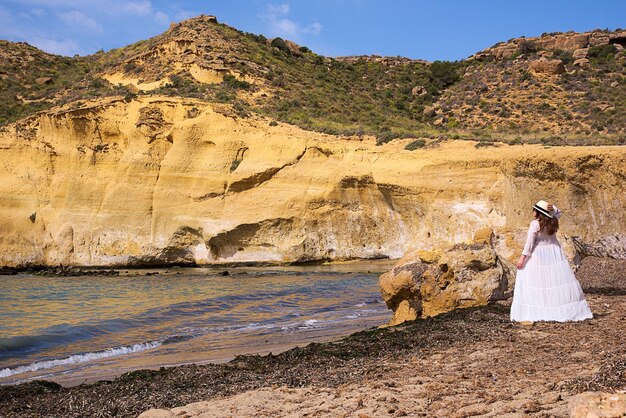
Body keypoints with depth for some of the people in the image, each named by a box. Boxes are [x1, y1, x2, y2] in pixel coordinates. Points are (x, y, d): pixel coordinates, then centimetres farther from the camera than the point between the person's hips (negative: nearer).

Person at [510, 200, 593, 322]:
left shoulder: (535, 224, -16)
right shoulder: (552, 221, 0)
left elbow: (529, 242, -19)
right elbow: (558, 213, 23)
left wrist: (523, 257, -17)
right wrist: (552, 209, 1)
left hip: (539, 254, -6)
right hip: (554, 253, 6)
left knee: (535, 282, -2)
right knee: (559, 279, 9)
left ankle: (529, 313, -4)